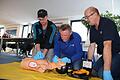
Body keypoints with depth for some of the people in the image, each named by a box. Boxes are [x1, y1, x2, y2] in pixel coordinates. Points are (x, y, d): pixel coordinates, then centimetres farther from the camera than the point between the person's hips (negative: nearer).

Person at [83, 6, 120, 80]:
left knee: (102, 73, -27)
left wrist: (106, 71, -37)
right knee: (92, 72, -4)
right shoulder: (92, 29, 5)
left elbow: (107, 46, -32)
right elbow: (92, 46, 6)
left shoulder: (107, 23, -21)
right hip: (105, 55, 8)